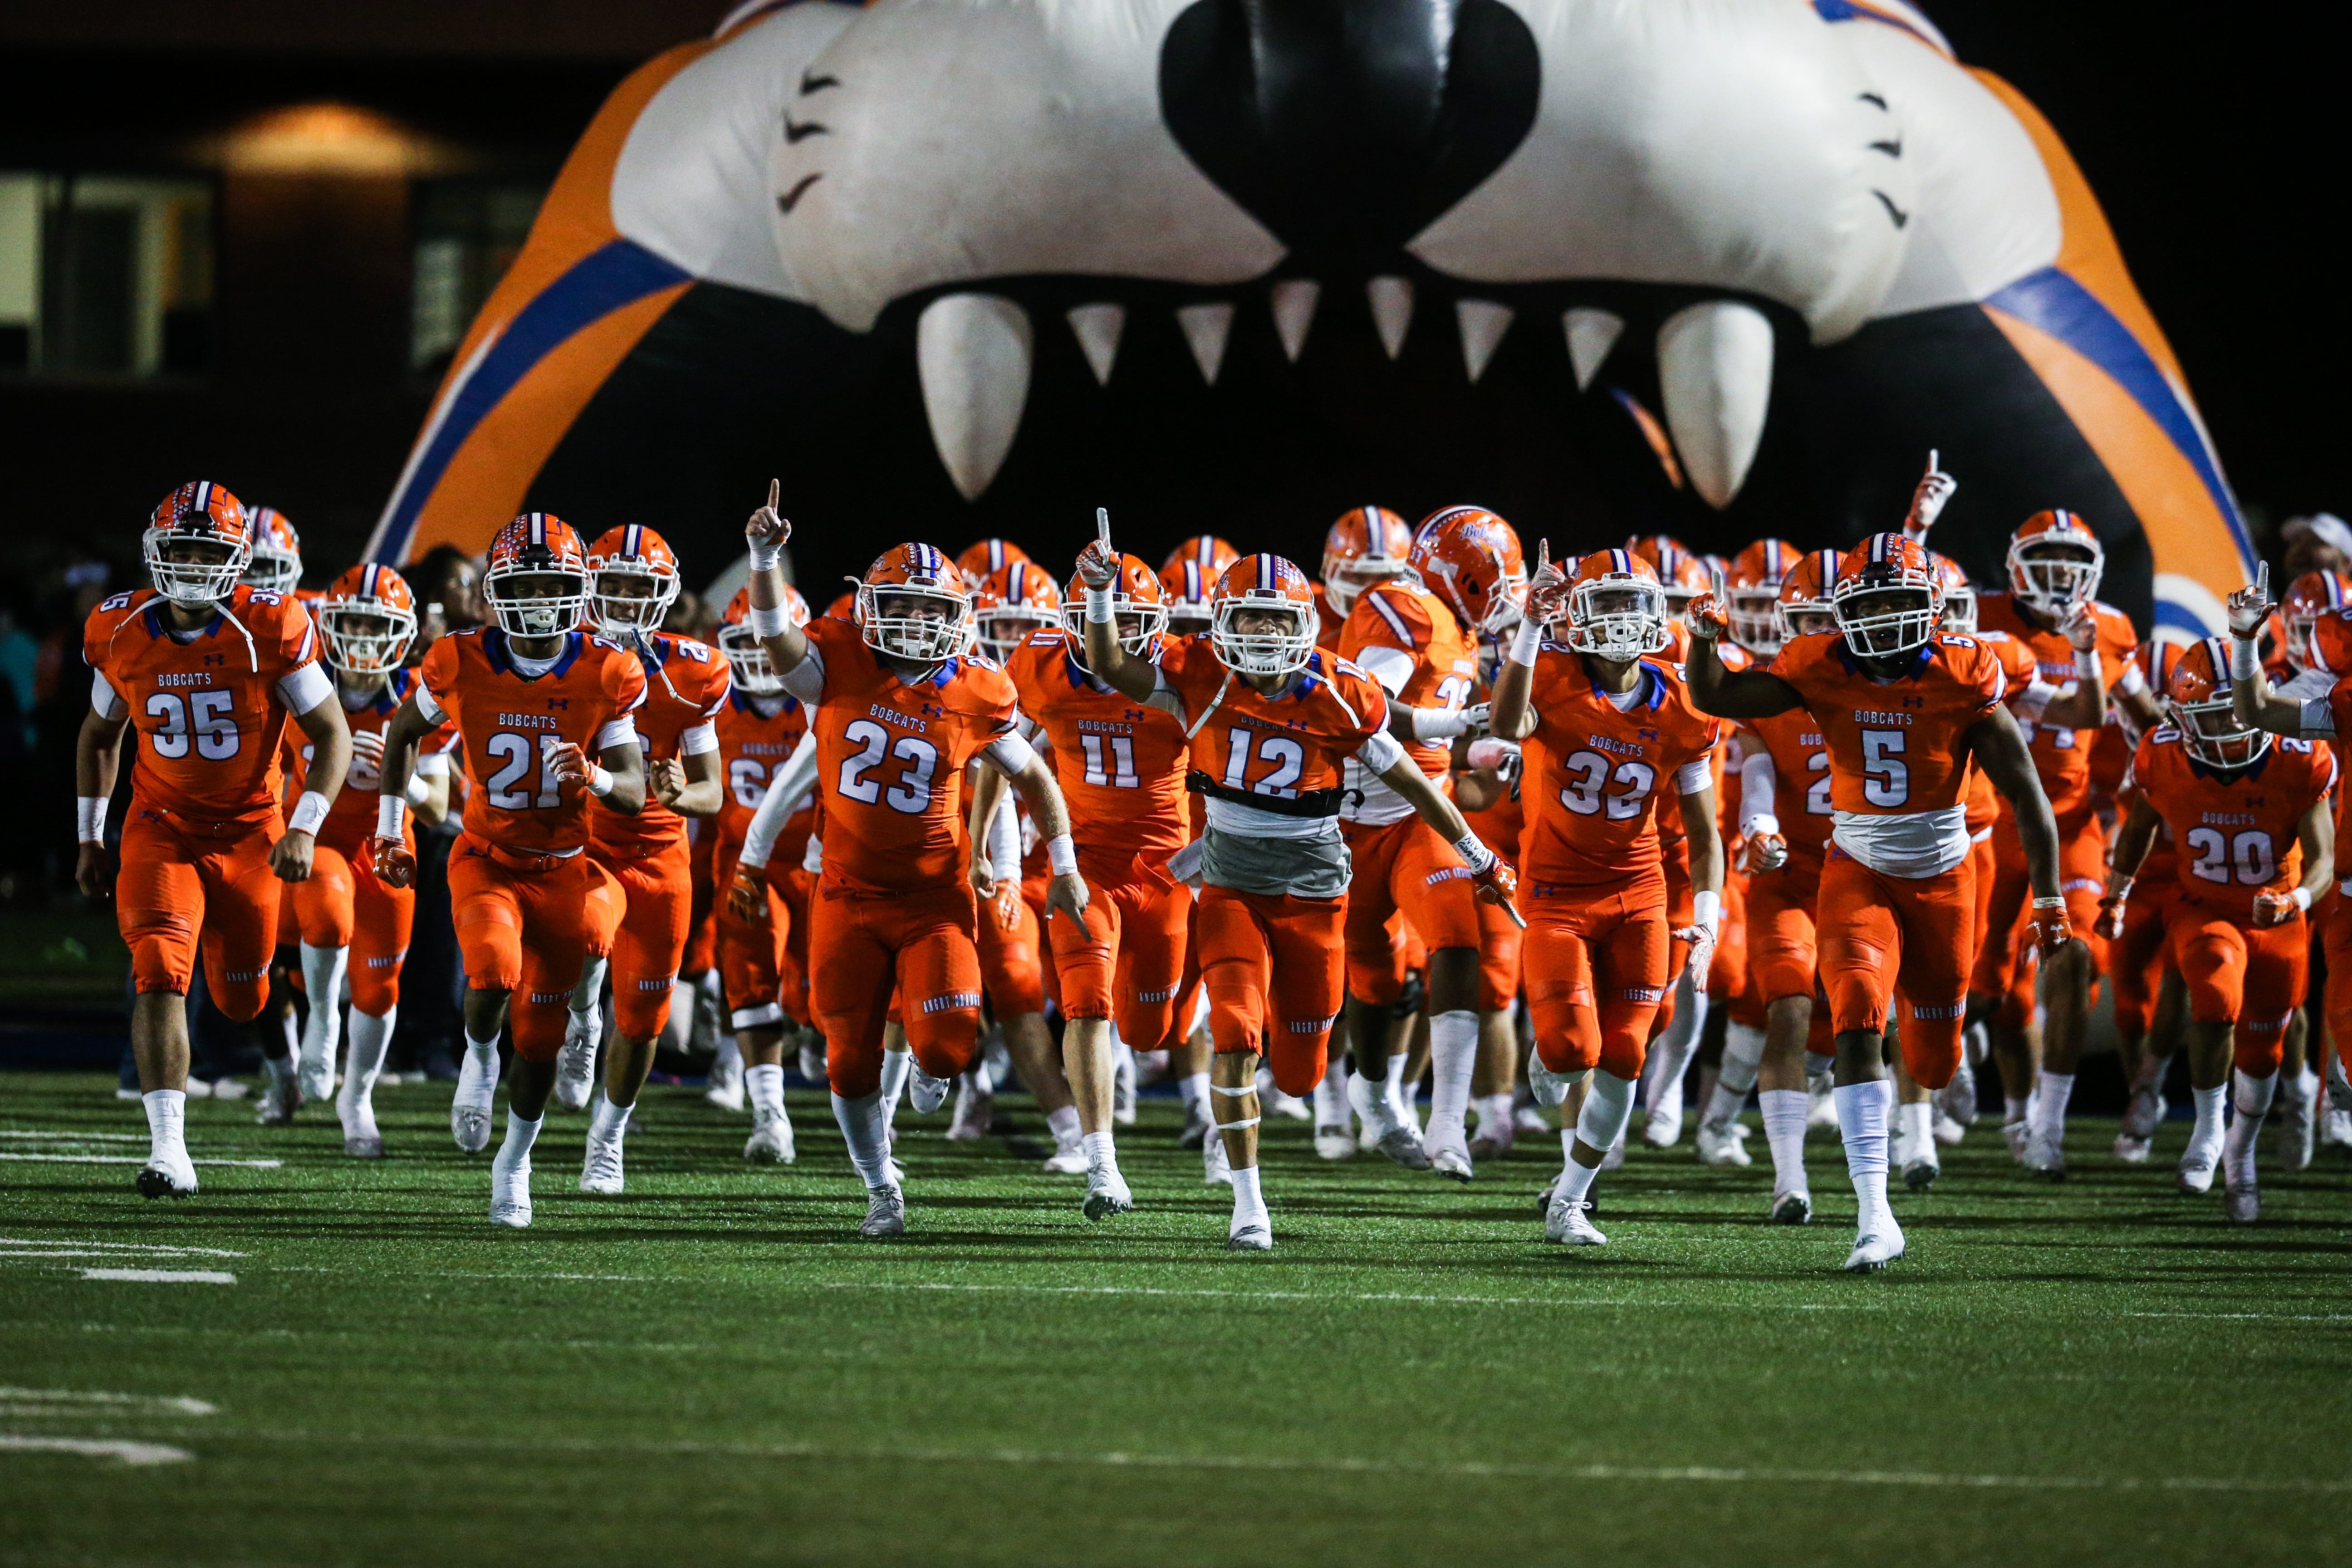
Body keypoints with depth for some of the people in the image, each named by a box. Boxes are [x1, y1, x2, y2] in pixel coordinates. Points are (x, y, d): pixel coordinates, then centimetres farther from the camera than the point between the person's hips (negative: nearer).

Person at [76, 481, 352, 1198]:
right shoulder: (122, 634, -6)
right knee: (160, 977, -19)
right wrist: (90, 838, 11)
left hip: (249, 834, -1)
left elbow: (332, 735, -9)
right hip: (161, 832, 1)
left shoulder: (271, 630, -15)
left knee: (241, 999, 10)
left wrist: (304, 829, -20)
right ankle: (169, 1150, -22)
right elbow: (99, 736, 12)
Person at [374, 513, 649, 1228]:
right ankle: (480, 1056, 3)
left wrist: (595, 778, -29)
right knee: (496, 971, -30)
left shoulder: (604, 675, -10)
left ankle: (515, 1160, 30)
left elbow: (635, 790, -6)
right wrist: (390, 826, 10)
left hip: (564, 871, 1)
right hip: (487, 864, -1)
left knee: (539, 1036, 7)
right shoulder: (461, 665, -11)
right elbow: (404, 732, 9)